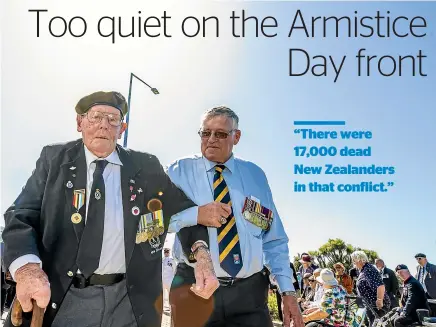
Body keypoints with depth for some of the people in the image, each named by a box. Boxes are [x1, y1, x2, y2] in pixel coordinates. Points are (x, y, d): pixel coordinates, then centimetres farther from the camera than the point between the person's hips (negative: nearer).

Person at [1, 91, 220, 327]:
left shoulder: (146, 167, 4)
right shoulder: (55, 159, 3)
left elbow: (186, 210, 10)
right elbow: (21, 217, -4)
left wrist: (201, 254, -11)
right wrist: (27, 268, -25)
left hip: (130, 301, 1)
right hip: (61, 299, -1)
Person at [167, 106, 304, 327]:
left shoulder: (255, 175, 9)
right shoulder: (181, 171, 3)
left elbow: (274, 239, 8)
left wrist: (287, 291, 1)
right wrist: (195, 215, -24)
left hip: (250, 292, 2)